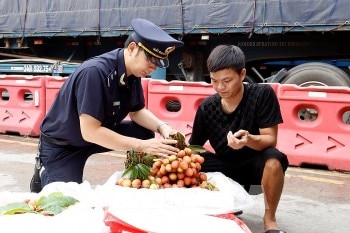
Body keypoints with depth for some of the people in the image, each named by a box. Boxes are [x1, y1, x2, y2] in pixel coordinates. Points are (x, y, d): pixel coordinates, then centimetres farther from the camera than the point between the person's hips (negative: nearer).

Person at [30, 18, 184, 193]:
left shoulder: (133, 72, -10)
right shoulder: (95, 72, -33)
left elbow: (137, 111, 3)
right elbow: (90, 131, -36)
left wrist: (161, 127, -18)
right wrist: (142, 146, -37)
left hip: (97, 134, 7)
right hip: (60, 145, -6)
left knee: (144, 132, -10)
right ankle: (44, 173, 18)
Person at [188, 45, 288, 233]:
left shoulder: (262, 94, -19)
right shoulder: (207, 107, -8)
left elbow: (270, 140, -22)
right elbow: (194, 146, 0)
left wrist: (248, 140, -43)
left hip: (255, 164, -4)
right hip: (226, 165, 4)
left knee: (274, 159, -38)